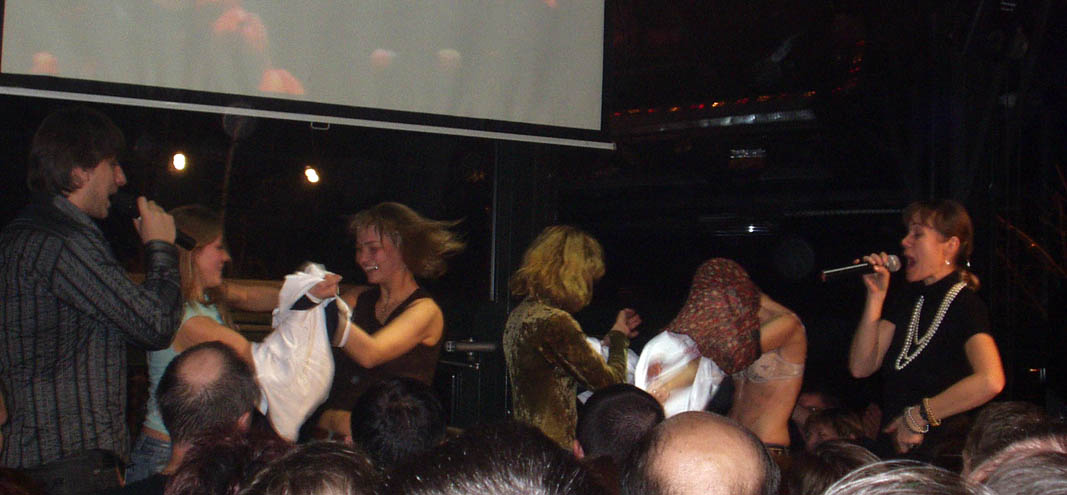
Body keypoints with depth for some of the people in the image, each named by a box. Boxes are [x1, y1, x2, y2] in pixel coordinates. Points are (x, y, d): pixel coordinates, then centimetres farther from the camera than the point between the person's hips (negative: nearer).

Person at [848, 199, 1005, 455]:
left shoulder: (965, 306, -8)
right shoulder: (908, 305, 16)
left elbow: (990, 381, -26)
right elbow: (860, 367, 7)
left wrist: (918, 416, -16)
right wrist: (876, 297, 0)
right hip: (895, 444, 7)